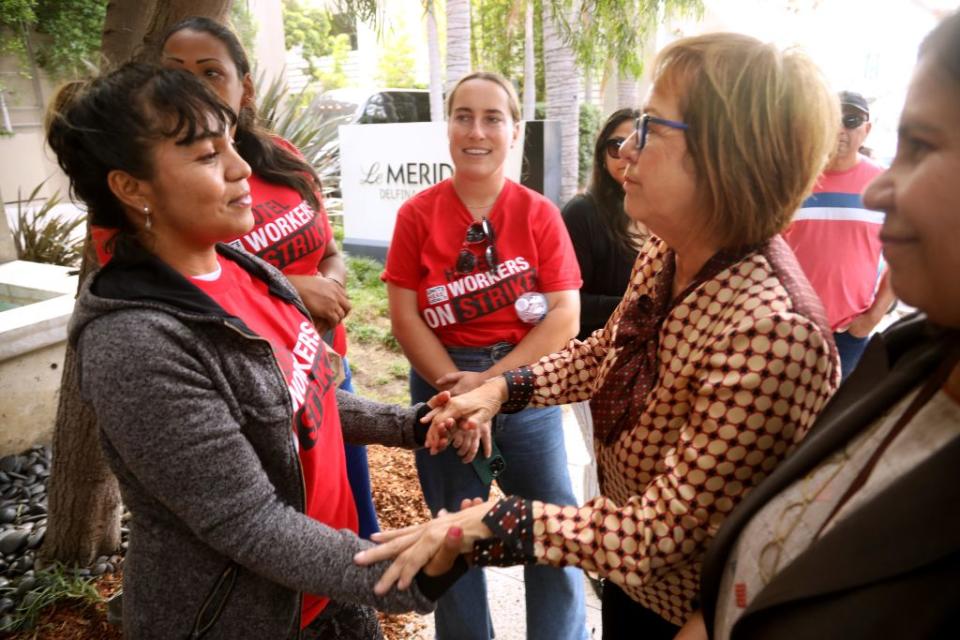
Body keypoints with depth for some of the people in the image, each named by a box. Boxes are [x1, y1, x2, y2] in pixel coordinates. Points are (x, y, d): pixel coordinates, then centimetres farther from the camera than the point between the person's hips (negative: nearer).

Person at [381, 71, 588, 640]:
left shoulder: (540, 214, -2)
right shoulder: (418, 214, -2)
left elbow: (564, 315, -8)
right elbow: (405, 316, -5)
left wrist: (495, 380, -17)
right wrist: (457, 384, -15)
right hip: (443, 386, 1)